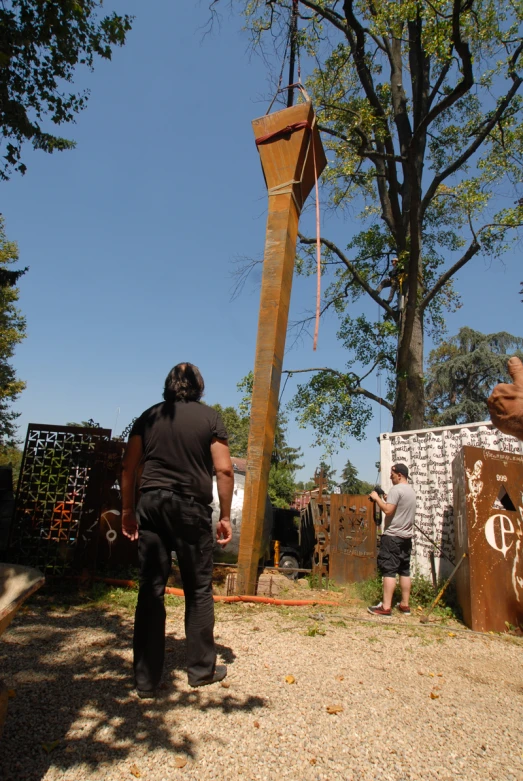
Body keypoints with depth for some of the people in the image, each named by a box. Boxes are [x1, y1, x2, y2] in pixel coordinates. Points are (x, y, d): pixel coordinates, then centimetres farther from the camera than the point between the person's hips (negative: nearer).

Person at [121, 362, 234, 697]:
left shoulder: (149, 416, 9)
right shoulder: (210, 417, 1)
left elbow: (129, 468, 6)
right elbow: (224, 470, -6)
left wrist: (128, 510, 13)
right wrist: (225, 516, 1)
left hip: (151, 504, 3)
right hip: (191, 506, -2)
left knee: (151, 591, 8)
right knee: (199, 589, 11)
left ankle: (147, 679, 16)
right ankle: (202, 668, 23)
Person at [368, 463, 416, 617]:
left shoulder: (396, 489, -14)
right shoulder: (411, 490, 15)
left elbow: (388, 511, -22)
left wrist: (377, 498, -10)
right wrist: (388, 500, 15)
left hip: (393, 536, -9)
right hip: (406, 536, 9)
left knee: (389, 571, -7)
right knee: (404, 571, 12)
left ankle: (386, 607, -6)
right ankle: (405, 605, 18)